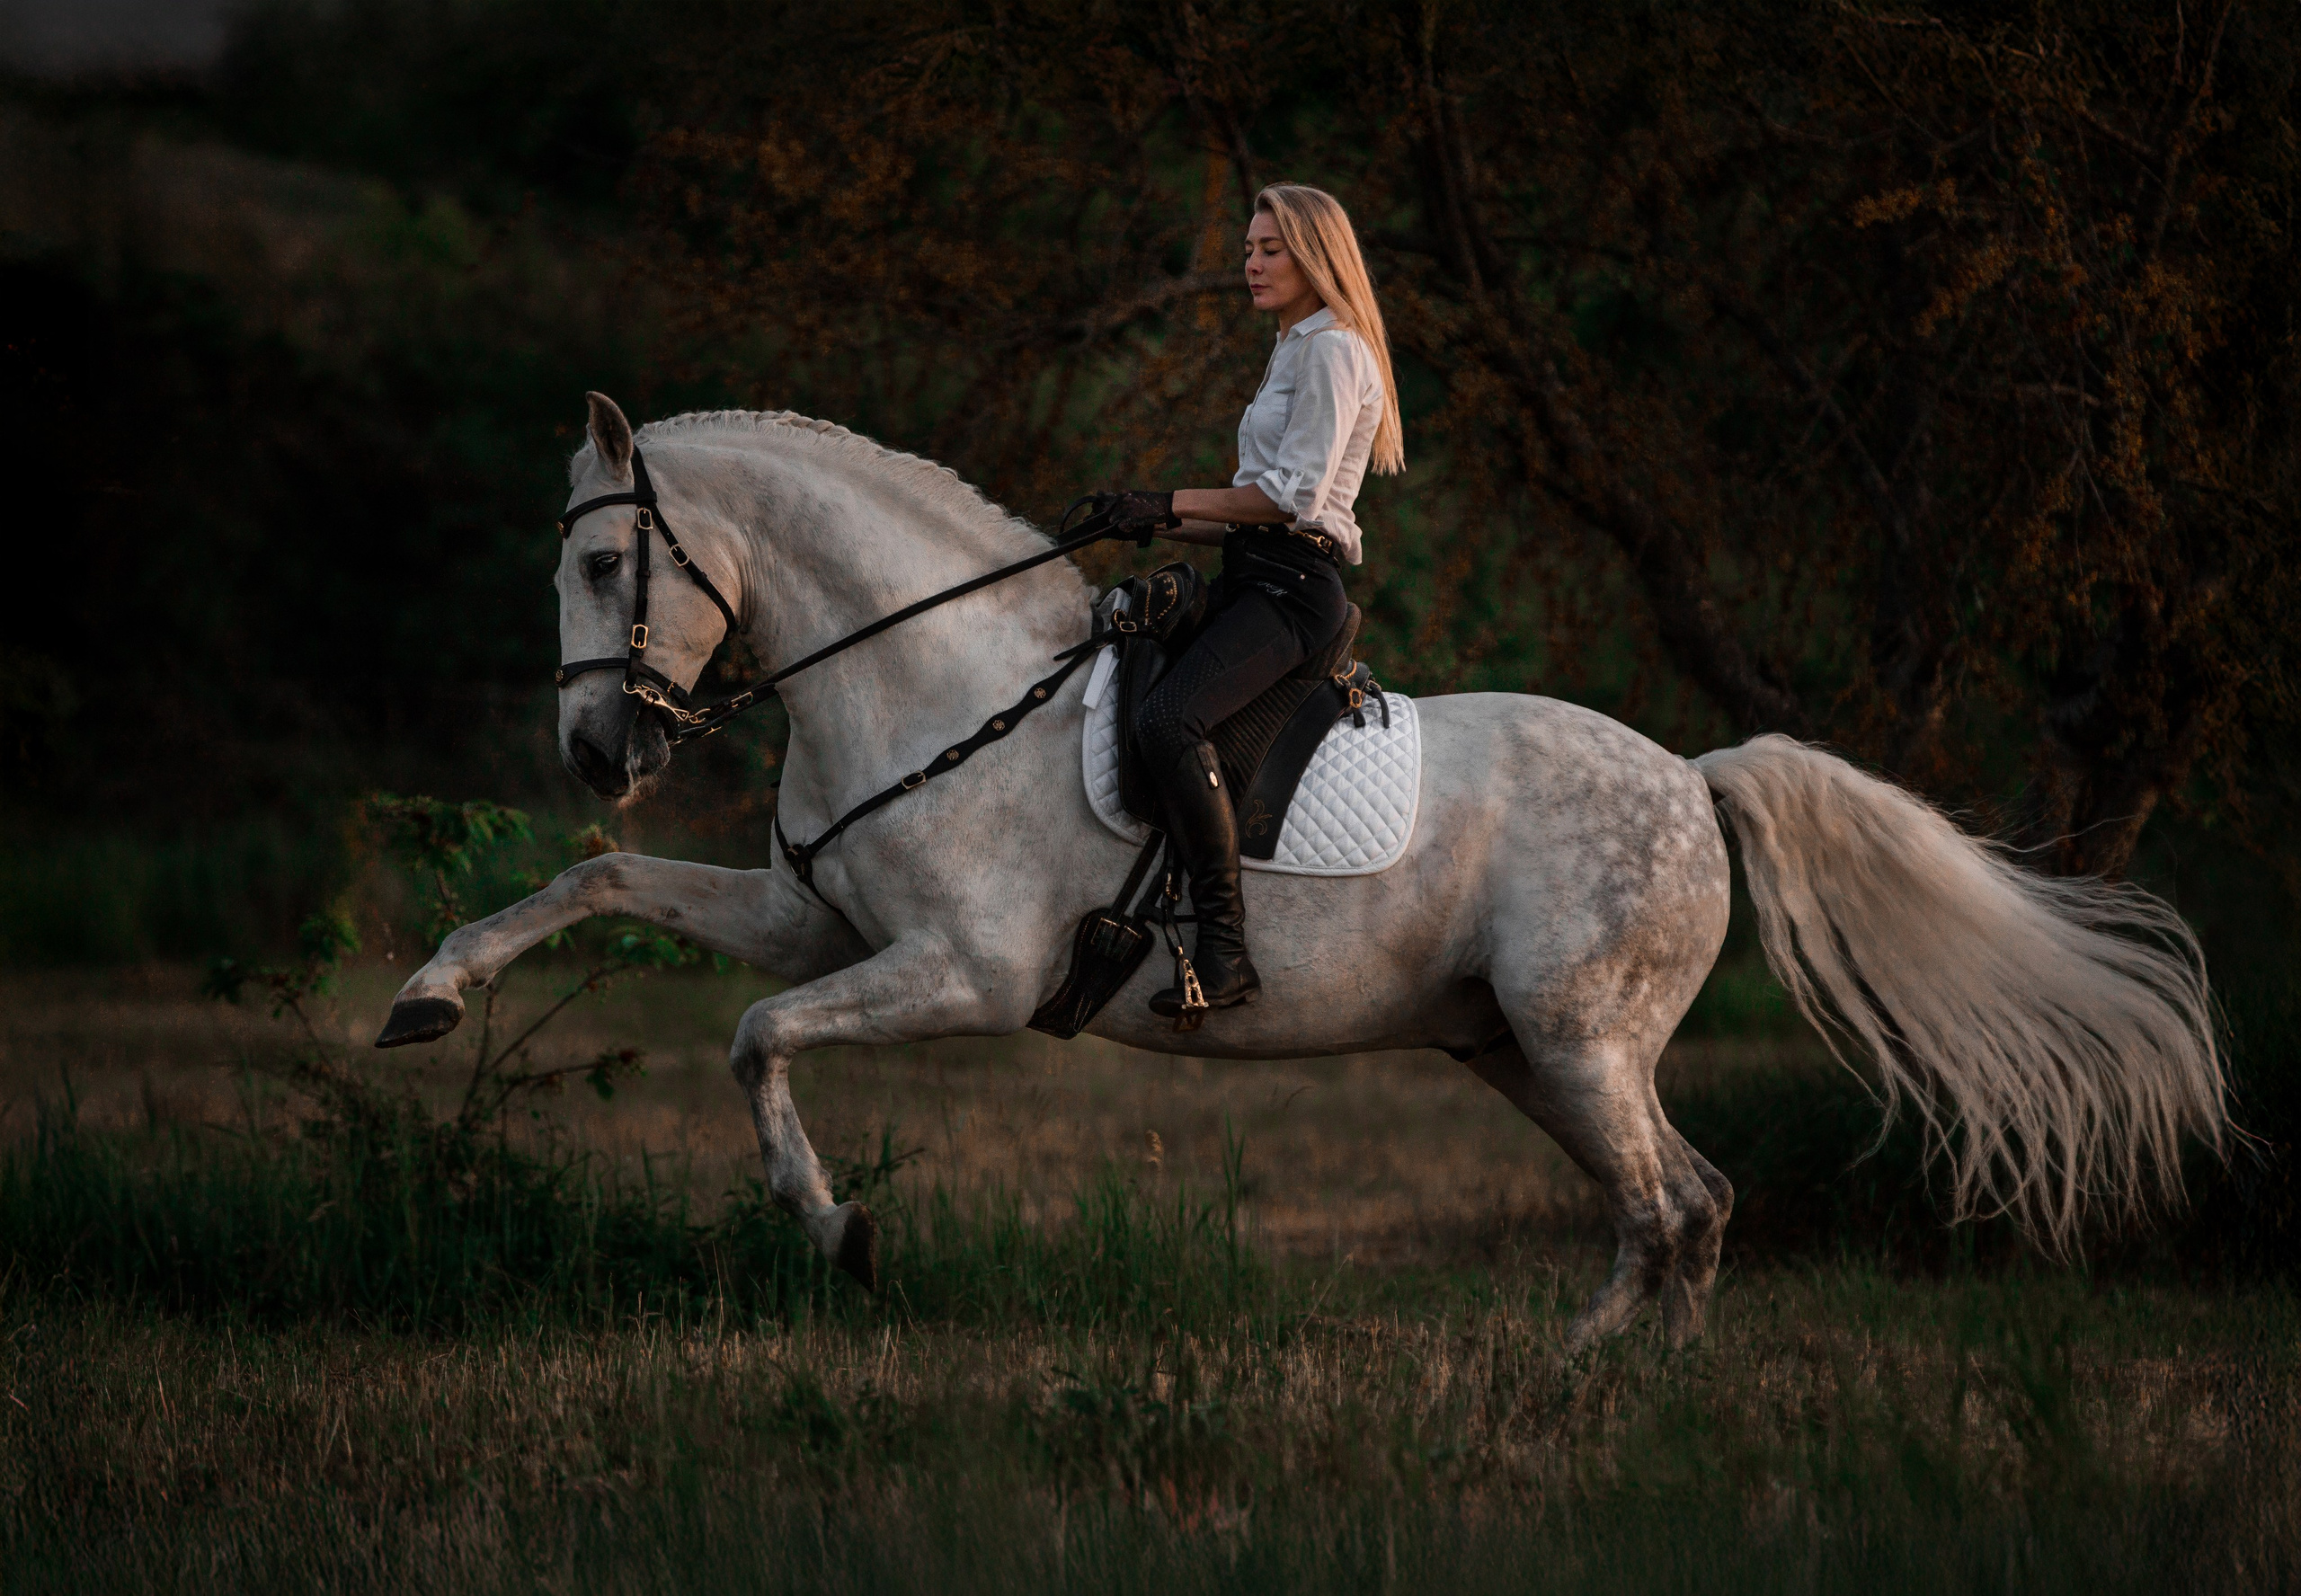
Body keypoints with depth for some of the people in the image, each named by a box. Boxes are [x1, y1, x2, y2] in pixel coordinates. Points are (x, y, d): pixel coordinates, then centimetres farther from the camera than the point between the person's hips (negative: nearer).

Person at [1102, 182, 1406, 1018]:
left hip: (1291, 589, -11)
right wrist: (1163, 526, 13)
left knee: (1167, 720, -32)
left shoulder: (1331, 352, -7)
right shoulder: (1297, 353, 25)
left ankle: (1224, 947, -35)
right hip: (1258, 578, 11)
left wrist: (1174, 504, -12)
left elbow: (1295, 493, -17)